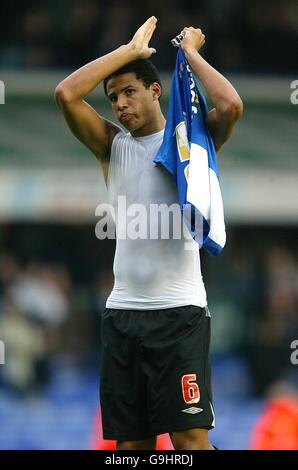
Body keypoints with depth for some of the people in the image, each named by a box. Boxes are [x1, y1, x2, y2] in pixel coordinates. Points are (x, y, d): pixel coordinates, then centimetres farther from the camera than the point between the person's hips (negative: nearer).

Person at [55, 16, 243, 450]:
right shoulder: (113, 146, 14)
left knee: (190, 435, -11)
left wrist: (190, 52, -1)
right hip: (122, 311, 4)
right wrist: (130, 50, 3)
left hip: (179, 310, -4)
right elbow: (66, 94, 0)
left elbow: (231, 105, -15)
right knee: (130, 441, 3)